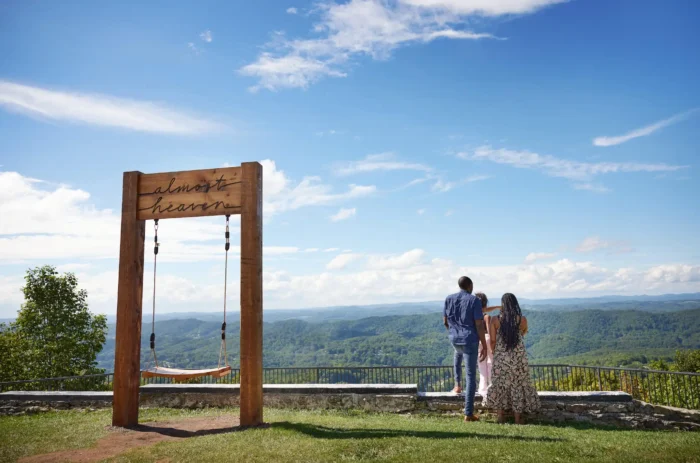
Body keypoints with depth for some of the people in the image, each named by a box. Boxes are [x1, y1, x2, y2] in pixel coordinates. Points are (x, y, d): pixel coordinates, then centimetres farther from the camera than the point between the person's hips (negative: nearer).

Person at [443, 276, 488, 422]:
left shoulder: (449, 299, 2)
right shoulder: (474, 300, -11)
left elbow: (445, 321, 8)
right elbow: (479, 325, -14)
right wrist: (484, 346, -7)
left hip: (454, 339, 4)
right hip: (470, 341, -4)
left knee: (458, 353, 41)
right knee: (471, 377, 2)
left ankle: (457, 383, 42)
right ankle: (468, 414, 2)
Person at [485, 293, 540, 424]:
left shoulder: (495, 320, -8)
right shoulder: (522, 320, -7)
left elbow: (492, 341, -5)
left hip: (501, 357, 0)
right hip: (518, 357, 0)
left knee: (500, 385, 13)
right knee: (518, 385, 11)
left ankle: (501, 416, 18)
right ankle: (518, 418, 15)